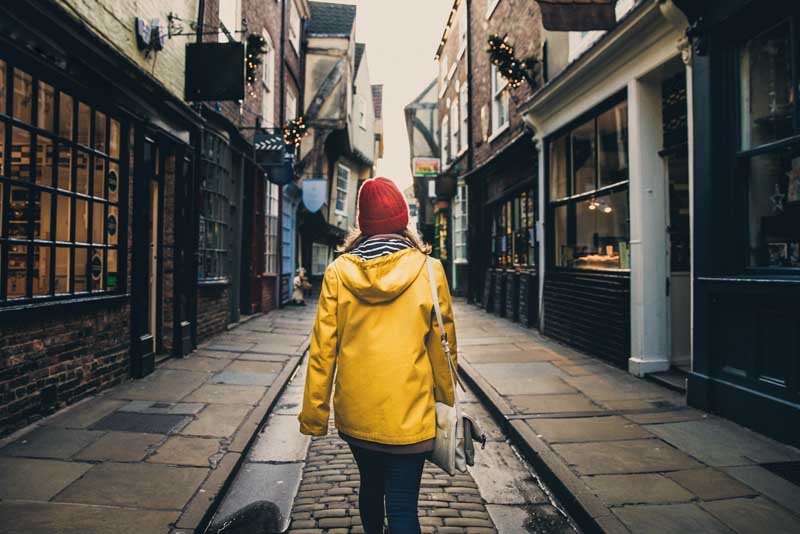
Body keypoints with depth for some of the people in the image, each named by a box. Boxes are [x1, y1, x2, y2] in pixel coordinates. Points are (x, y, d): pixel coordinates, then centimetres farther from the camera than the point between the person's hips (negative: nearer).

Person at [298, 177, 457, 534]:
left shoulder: (338, 272, -6)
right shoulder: (429, 271, -9)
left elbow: (322, 349, -4)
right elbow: (442, 346, -3)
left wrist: (314, 414, 5)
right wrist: (445, 400, 12)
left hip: (354, 413, 3)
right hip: (407, 414, -3)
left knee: (370, 484, 25)